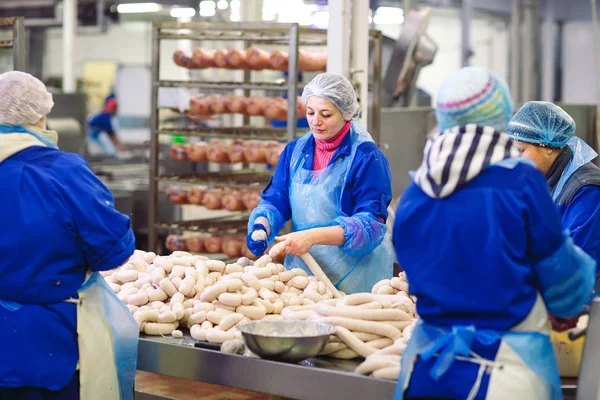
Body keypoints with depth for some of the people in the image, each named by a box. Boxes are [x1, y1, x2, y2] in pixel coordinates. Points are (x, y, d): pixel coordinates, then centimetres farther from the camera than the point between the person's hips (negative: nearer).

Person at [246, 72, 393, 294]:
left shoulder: (366, 157, -12)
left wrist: (312, 237, -30)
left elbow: (371, 223, -19)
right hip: (301, 271, 5)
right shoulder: (295, 151, 7)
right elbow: (275, 201, 6)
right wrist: (261, 228, -17)